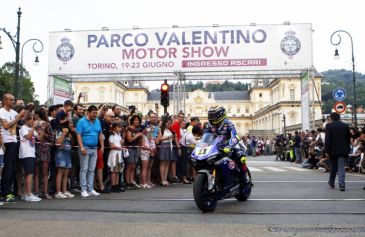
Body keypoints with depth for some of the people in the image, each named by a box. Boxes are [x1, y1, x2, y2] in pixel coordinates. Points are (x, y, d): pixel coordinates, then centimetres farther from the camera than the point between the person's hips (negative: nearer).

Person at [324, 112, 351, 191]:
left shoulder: (329, 126, -6)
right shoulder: (345, 126, 5)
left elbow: (327, 139, -10)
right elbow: (348, 139, 10)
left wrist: (326, 150, -8)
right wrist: (347, 148, 20)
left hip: (333, 150, -2)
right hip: (343, 150, 2)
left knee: (333, 167, 13)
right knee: (341, 167, 0)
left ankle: (331, 182, 27)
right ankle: (341, 184, -10)